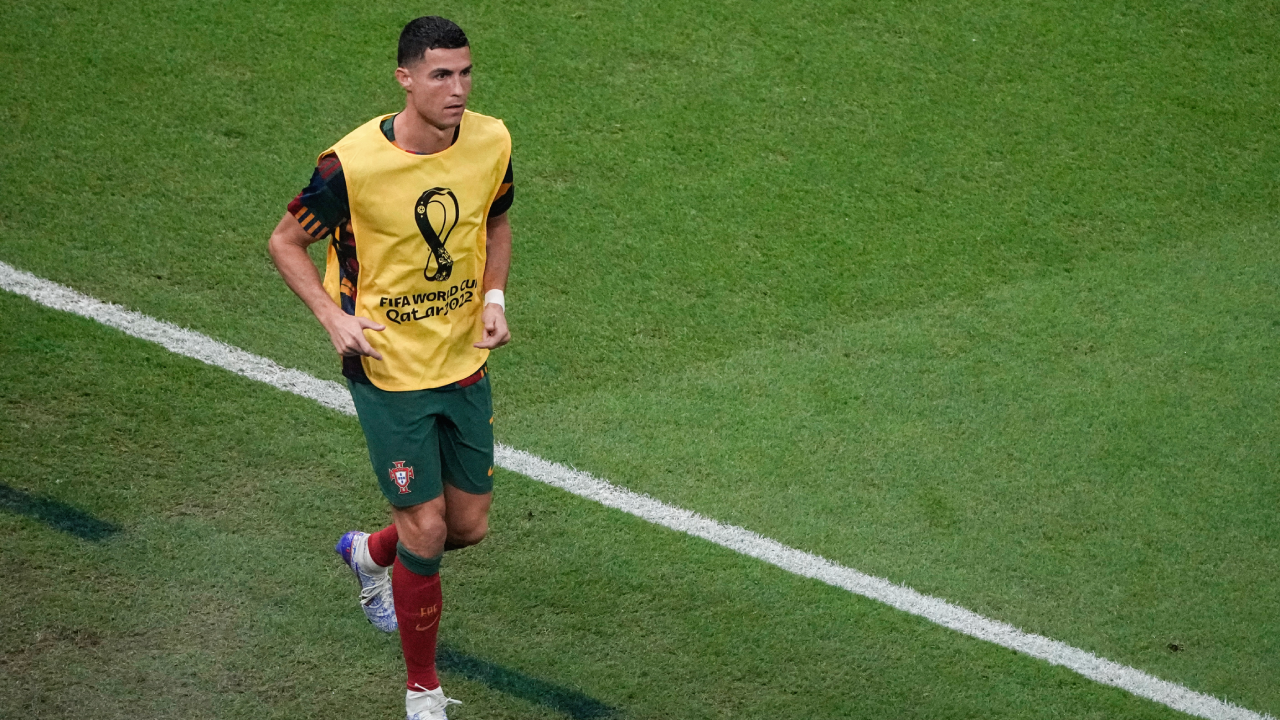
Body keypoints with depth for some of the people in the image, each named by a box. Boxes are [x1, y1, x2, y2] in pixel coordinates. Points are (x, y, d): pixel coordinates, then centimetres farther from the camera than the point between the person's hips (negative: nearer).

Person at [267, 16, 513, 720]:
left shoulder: (490, 142, -8)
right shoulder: (353, 164, -22)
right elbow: (285, 242, -7)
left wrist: (494, 299, -2)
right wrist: (336, 318, -20)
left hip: (465, 361, 5)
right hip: (389, 368, -5)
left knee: (469, 524, 11)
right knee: (426, 529, -5)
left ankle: (370, 553, 45)